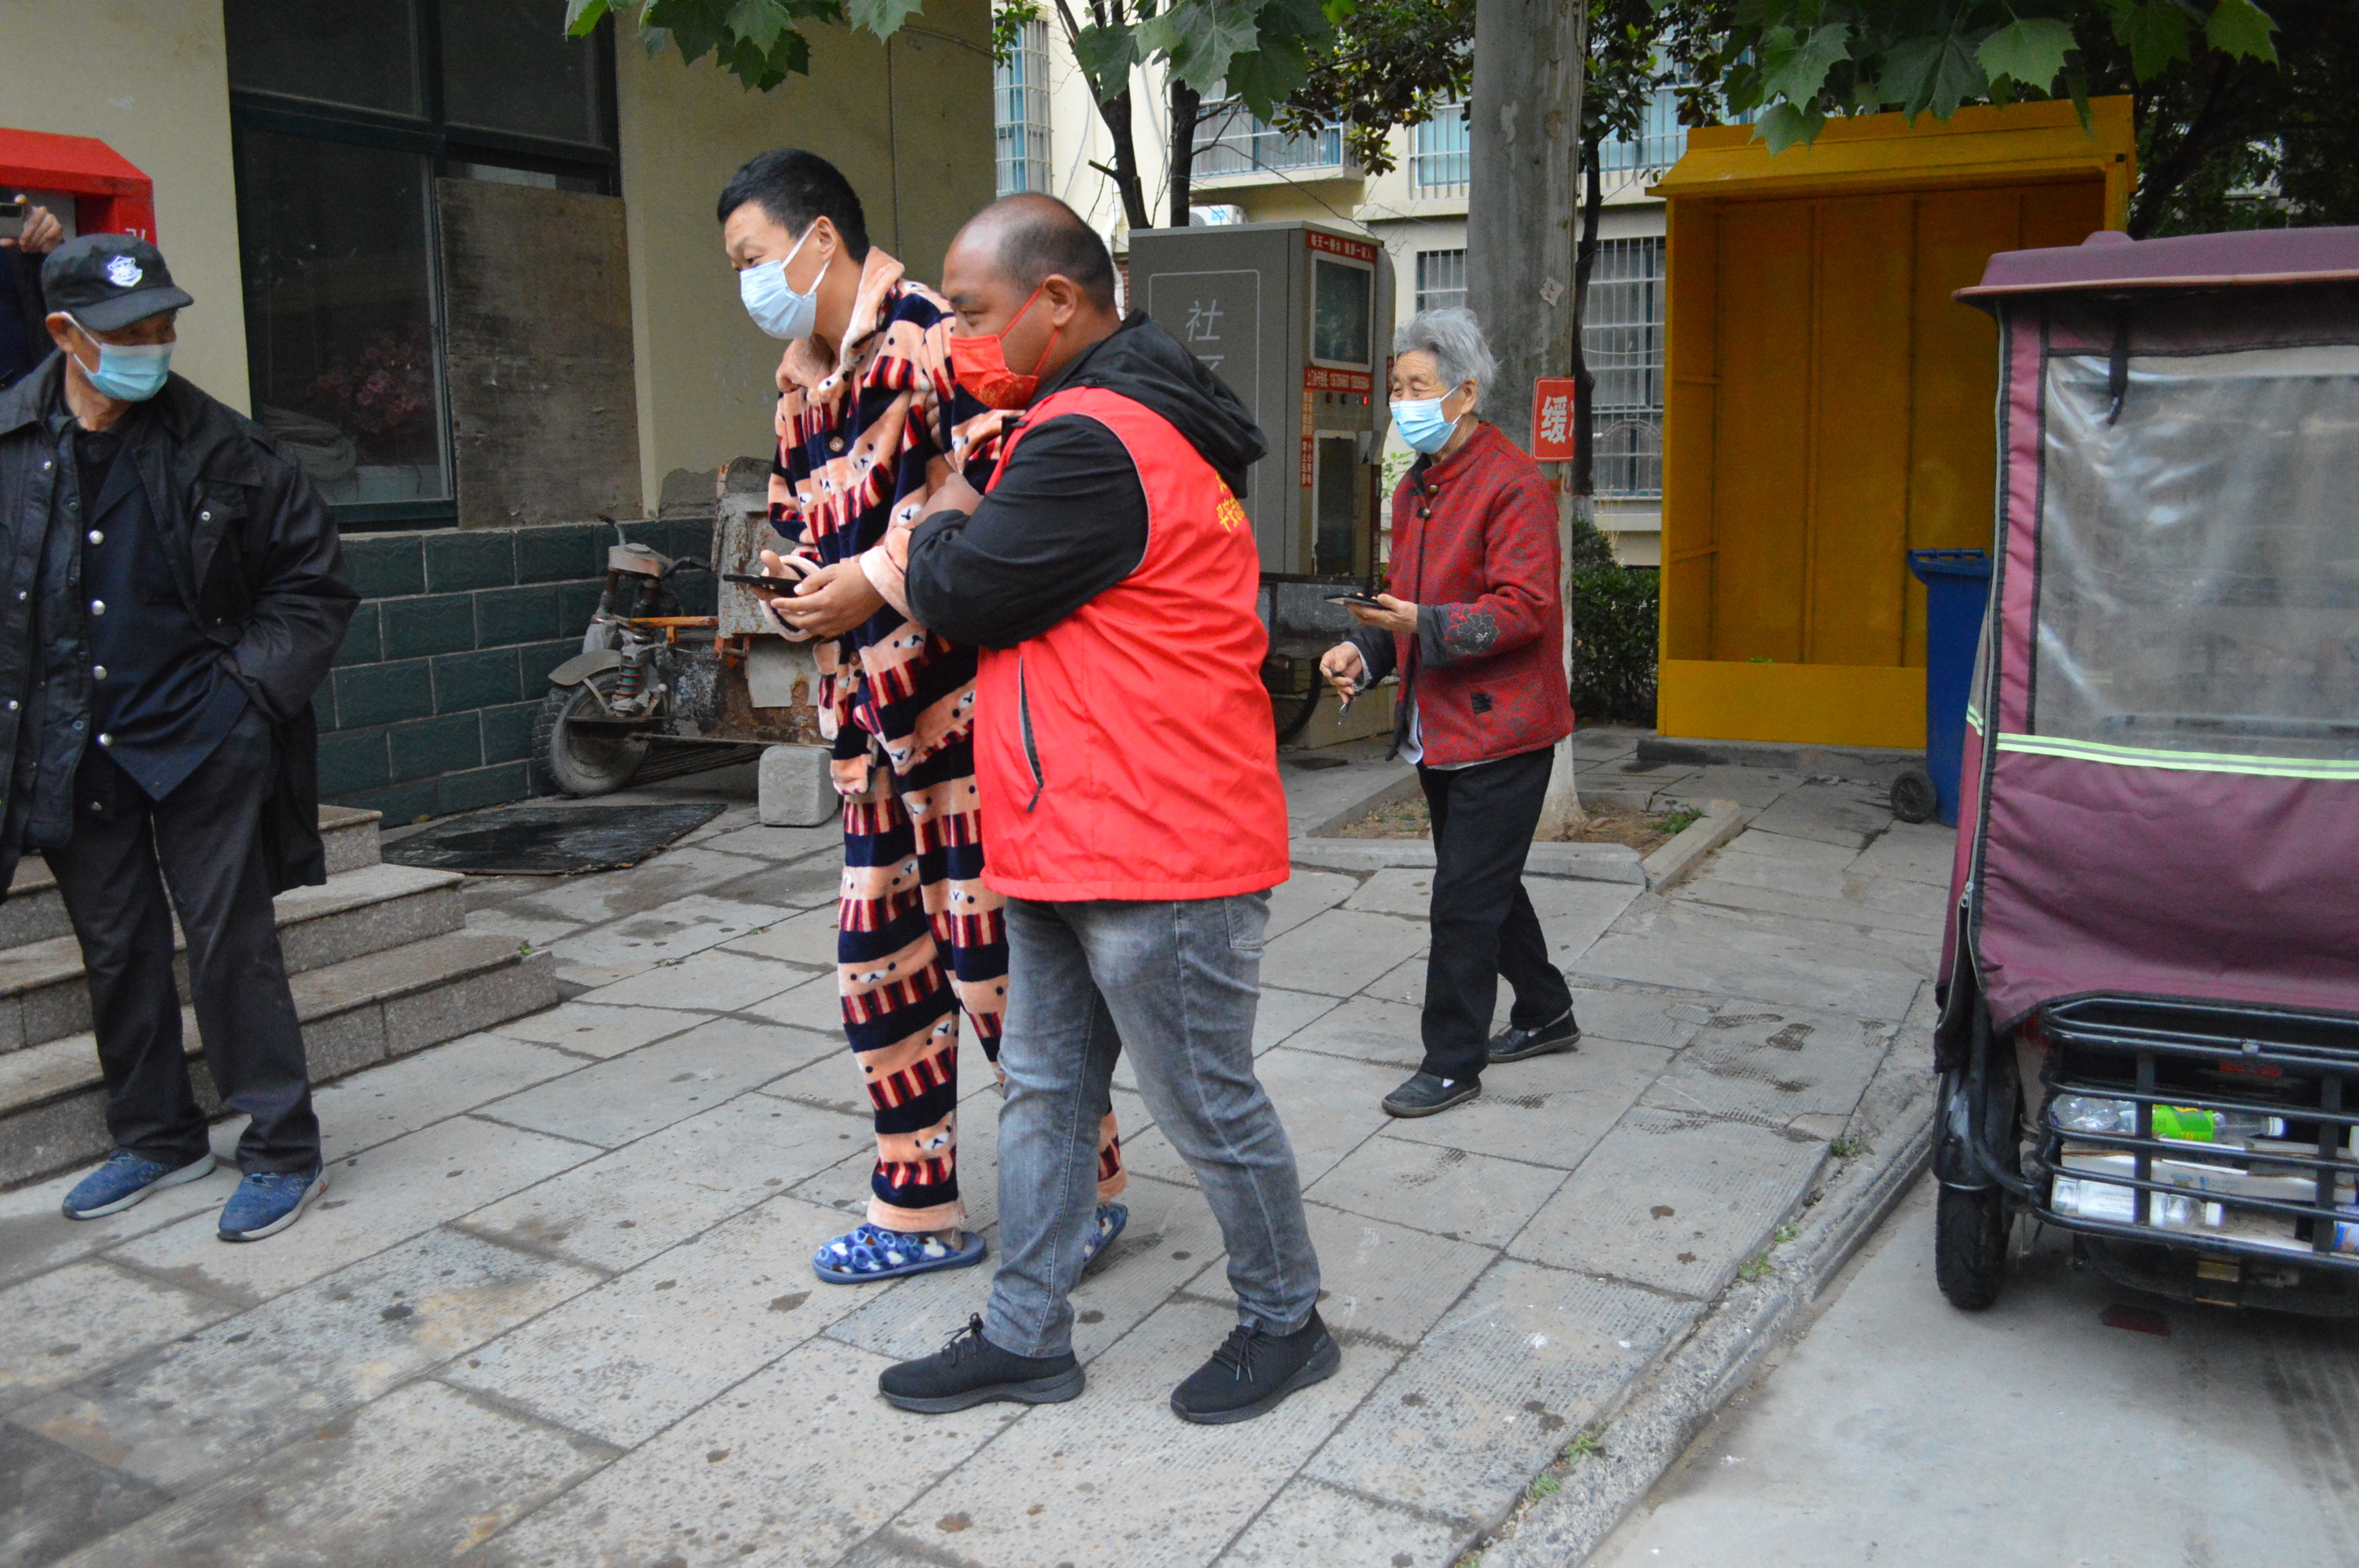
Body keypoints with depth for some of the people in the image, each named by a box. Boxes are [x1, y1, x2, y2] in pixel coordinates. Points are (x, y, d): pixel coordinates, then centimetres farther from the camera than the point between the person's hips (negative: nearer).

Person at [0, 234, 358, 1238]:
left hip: (202, 739, -3)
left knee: (230, 944, -1)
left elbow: (315, 582, 2)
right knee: (116, 951, 13)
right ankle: (155, 1138, 29)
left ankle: (283, 1153, 8)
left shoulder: (220, 449, -5)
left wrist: (251, 688, -7)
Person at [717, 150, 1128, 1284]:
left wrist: (878, 582, -21)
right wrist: (791, 592, 3)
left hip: (966, 708, -9)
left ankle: (1083, 1192, 19)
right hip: (874, 722, 9)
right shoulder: (800, 391, 17)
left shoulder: (927, 342, -12)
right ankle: (916, 1212, 27)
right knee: (879, 962, 12)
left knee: (992, 956, -2)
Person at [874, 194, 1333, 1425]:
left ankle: (1285, 1323, 27)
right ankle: (1025, 1338, 30)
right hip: (1068, 847, 11)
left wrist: (945, 508, 4)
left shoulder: (1091, 444, -20)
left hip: (1154, 856, -11)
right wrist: (955, 534, 1)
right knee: (1043, 1093, 16)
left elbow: (957, 593, -16)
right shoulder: (1130, 417, 15)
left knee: (1206, 1106, 6)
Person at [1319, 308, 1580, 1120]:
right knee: (1484, 885, 19)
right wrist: (1365, 650, 3)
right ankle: (1546, 1014, 36)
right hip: (1437, 728, 9)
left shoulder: (1512, 483, -14)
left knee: (1465, 897, -5)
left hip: (1499, 729, -9)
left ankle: (1452, 1061, 7)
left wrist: (1429, 627, -32)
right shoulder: (1414, 489, 14)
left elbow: (1525, 607, -21)